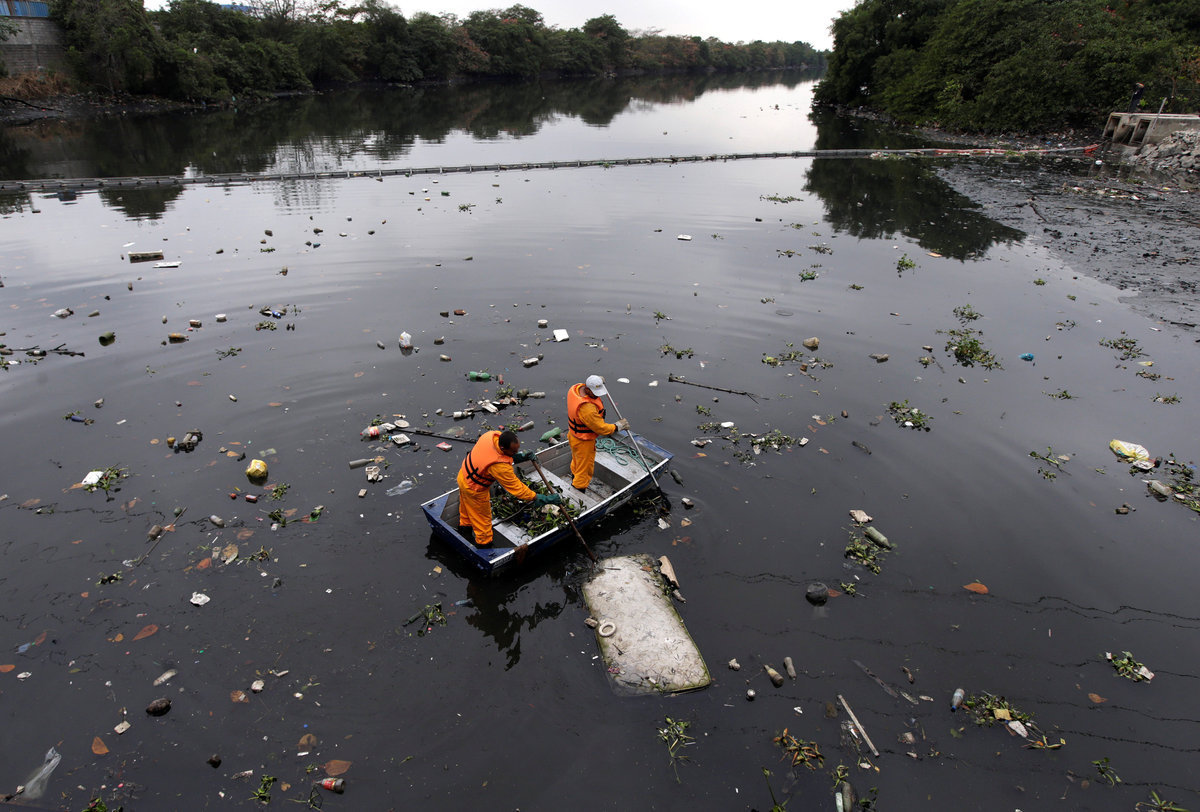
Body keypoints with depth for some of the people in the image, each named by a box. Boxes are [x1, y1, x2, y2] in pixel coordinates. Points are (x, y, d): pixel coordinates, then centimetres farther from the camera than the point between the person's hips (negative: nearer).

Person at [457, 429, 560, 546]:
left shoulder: (492, 435, -23)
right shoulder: (500, 466, -42)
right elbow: (517, 488, -32)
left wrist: (519, 456, -11)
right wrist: (541, 499, -28)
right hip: (475, 489, -8)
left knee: (467, 508, 35)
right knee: (483, 520, 18)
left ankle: (464, 528, 61)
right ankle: (484, 543, 40)